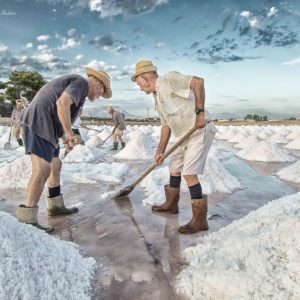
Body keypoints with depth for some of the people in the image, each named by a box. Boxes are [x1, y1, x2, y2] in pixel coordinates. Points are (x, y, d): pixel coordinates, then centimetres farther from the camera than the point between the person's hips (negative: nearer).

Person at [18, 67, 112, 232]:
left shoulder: (73, 83, 26)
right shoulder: (82, 83, -4)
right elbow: (62, 103, -23)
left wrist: (65, 138, 19)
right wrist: (70, 133, -17)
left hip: (41, 125, 11)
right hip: (39, 123, -11)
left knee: (55, 165, 18)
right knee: (42, 170, -15)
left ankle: (55, 206, 29)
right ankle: (27, 221, -12)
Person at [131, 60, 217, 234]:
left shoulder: (169, 80, -10)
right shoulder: (157, 98, 18)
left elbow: (198, 81, -21)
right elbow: (166, 125, 17)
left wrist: (200, 112, -25)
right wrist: (160, 151, 14)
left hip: (200, 132, -10)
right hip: (186, 135, 10)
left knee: (189, 173, -14)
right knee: (174, 169, 17)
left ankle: (200, 220, -3)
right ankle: (171, 204, 36)